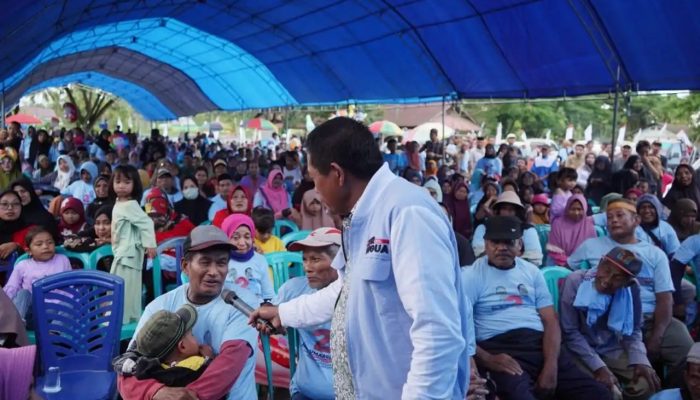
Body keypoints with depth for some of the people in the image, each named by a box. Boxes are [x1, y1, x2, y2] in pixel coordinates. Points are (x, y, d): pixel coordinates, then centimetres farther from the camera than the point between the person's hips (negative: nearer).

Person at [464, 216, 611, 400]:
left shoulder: (532, 272, 18)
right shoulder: (471, 276, 3)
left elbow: (550, 321, 10)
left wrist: (551, 365, -8)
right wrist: (487, 359, -21)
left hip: (541, 343, 5)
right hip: (500, 347, -5)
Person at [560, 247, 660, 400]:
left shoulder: (632, 288, -8)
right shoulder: (575, 281, -20)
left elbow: (633, 331, 4)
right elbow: (570, 333, -18)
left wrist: (640, 361, -15)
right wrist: (599, 367, -23)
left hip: (612, 350, 5)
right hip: (579, 350, -4)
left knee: (646, 383, -15)